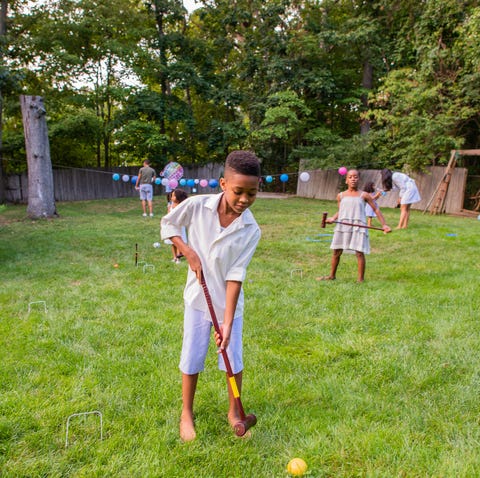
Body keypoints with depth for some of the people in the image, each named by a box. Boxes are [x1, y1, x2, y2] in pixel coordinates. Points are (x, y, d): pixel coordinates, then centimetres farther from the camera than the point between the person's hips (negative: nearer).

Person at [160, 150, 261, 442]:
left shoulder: (251, 230, -16)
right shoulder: (197, 206, -17)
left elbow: (235, 275, -18)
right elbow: (168, 223, 2)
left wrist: (227, 322, -22)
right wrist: (188, 252, -13)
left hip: (229, 302, 0)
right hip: (198, 298, 0)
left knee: (234, 359, 9)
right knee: (192, 359, 10)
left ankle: (234, 412, 34)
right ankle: (187, 414, 33)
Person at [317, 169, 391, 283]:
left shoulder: (364, 195, 2)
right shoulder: (341, 196, 10)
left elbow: (376, 209, 8)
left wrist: (384, 224, 2)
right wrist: (333, 218, 1)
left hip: (359, 227, -3)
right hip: (342, 226, 3)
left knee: (359, 252, -6)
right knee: (336, 251, 9)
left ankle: (360, 279, 6)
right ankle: (332, 275, 24)